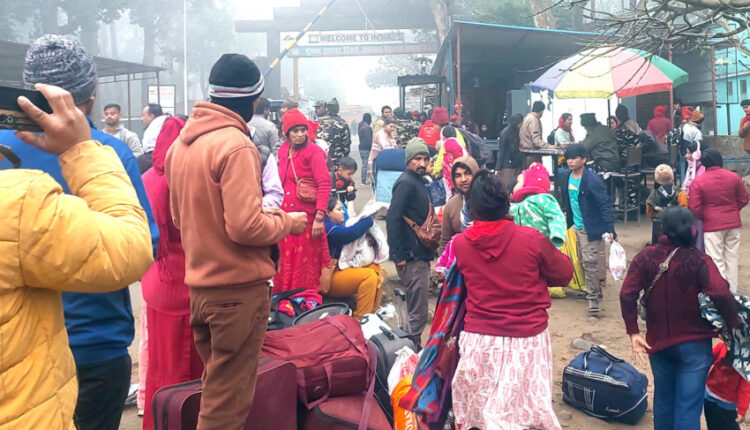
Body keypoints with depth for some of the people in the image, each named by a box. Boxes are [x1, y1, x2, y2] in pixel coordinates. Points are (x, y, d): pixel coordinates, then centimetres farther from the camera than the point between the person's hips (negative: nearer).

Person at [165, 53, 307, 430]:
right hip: (239, 287, -8)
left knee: (214, 385, 23)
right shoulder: (236, 145, -18)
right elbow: (246, 227, -24)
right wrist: (289, 222, -5)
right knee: (229, 400, 5)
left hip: (199, 284, 8)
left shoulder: (181, 143, 7)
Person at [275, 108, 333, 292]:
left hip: (306, 216, -6)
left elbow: (325, 185, -15)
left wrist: (319, 218, -22)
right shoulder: (283, 150, 10)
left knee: (306, 265, 3)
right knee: (285, 262, 14)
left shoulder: (313, 151, -9)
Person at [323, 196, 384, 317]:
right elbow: (349, 233, -29)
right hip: (330, 277, -10)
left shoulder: (337, 226, 17)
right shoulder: (327, 228, -15)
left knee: (375, 267, 4)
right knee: (370, 275, -23)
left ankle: (373, 311, 3)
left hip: (341, 269, 10)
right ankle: (360, 319, -22)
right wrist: (369, 219, -19)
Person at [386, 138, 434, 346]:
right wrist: (399, 255, -24)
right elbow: (392, 218, -22)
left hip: (420, 255, 10)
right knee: (418, 312, -4)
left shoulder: (417, 182, 17)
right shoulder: (406, 182, -14)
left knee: (415, 308, 19)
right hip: (411, 257, -10)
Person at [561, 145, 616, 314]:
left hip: (591, 227, -8)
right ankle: (595, 289, 31)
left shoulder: (592, 180, -18)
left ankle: (593, 297, 4)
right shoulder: (567, 178, 3)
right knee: (583, 261, 15)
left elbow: (605, 205, -19)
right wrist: (568, 220, 19)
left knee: (590, 262, -7)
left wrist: (610, 229, -24)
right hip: (576, 226, 8)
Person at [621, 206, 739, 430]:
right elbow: (721, 295, -25)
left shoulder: (645, 257, -4)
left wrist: (633, 332, -4)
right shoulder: (699, 260, -13)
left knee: (663, 402, 20)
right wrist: (733, 324, -9)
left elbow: (627, 296, -11)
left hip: (658, 342, 3)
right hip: (694, 345, -3)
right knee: (688, 408, 3)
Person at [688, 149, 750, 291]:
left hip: (712, 225, -4)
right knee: (732, 258, 14)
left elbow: (694, 208, -12)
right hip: (733, 222, 4)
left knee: (716, 260, 3)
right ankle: (732, 291, 24)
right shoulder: (734, 177, -3)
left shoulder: (698, 181, -12)